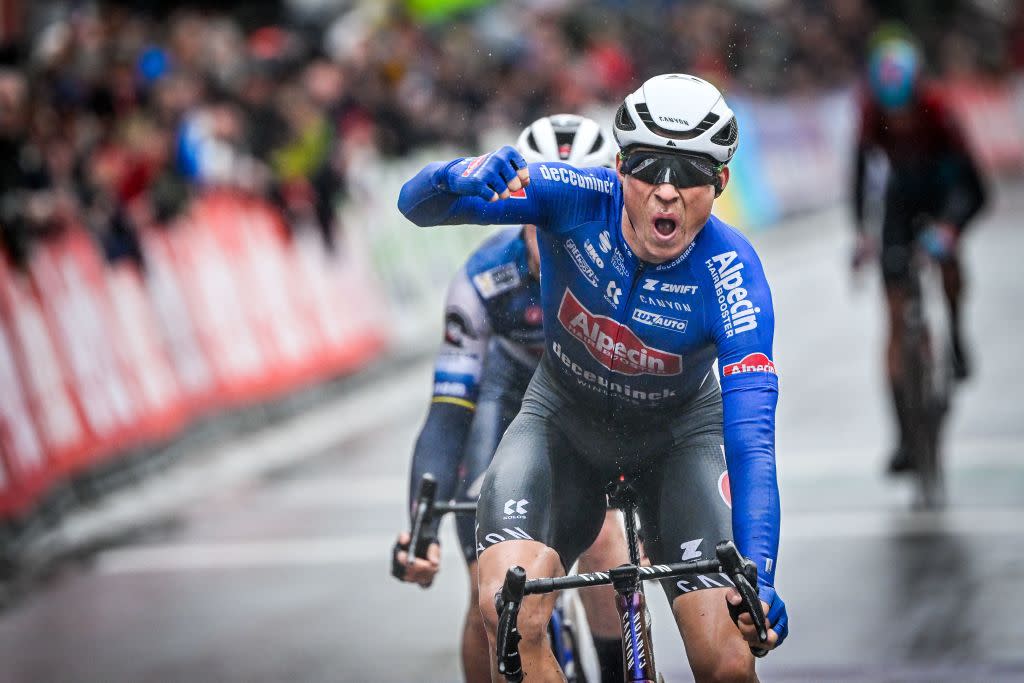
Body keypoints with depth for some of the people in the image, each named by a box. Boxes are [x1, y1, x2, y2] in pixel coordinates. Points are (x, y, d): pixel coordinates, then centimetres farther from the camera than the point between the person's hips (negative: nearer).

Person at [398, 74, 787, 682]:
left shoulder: (732, 276, -29)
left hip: (678, 434, 0)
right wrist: (459, 177, -52)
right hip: (564, 418, 0)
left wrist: (759, 579, -48)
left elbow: (751, 437, -34)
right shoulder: (578, 199, -27)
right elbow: (418, 204, -26)